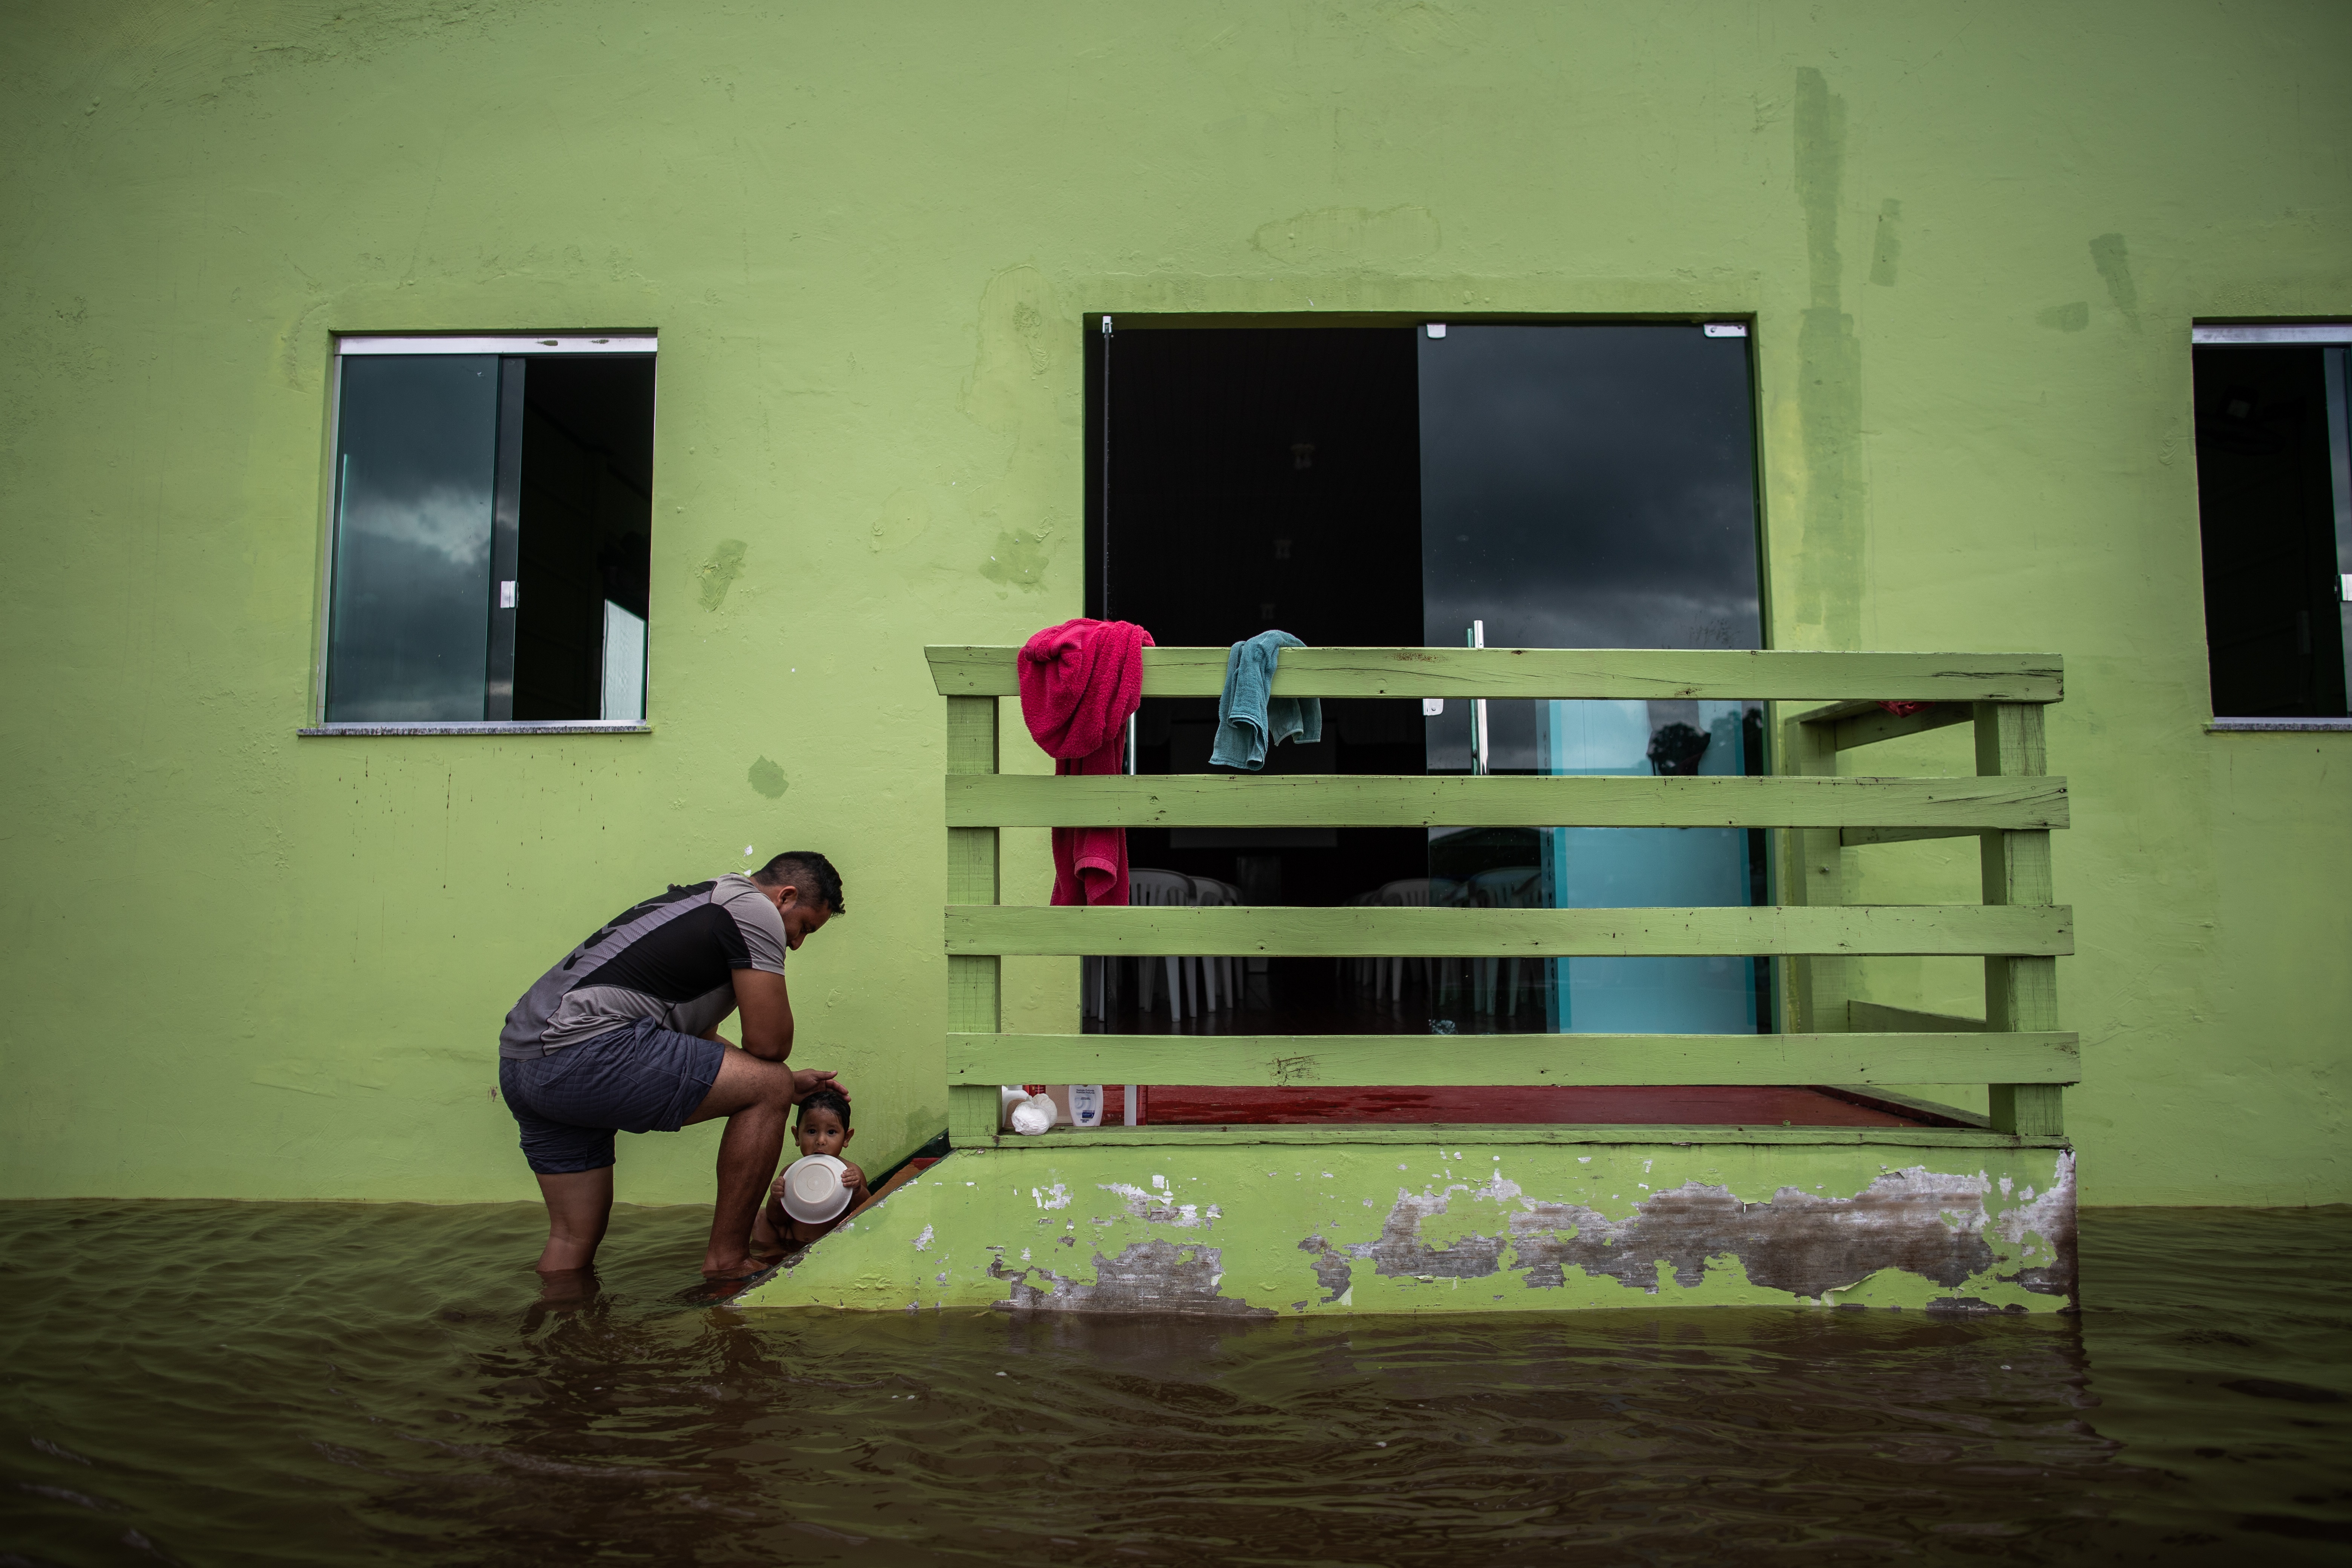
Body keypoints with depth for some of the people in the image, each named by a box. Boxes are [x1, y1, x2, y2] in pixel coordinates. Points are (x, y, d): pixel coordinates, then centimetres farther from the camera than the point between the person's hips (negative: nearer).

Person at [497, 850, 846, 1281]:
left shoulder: (697, 904, 28)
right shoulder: (756, 910, -2)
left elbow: (701, 1043, 33)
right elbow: (770, 1044, -6)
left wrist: (788, 1084, 33)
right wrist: (779, 1085, 17)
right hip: (585, 1050, -11)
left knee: (573, 1237, 19)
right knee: (769, 1087, -7)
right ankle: (728, 1263, -1)